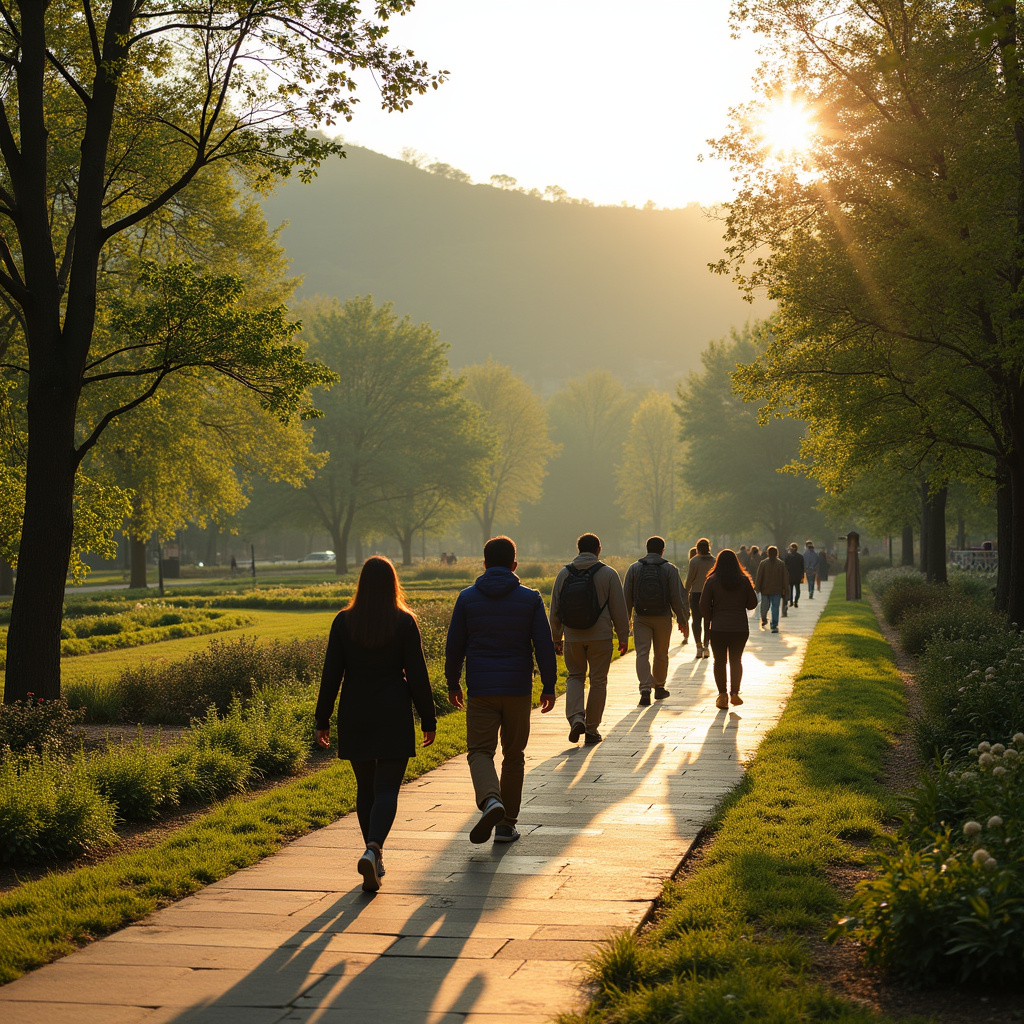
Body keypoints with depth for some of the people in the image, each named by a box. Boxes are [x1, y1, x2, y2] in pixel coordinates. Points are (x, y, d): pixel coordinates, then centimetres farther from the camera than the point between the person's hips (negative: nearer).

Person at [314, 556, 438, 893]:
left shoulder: (344, 622, -1)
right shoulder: (404, 622, -6)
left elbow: (331, 674, -1)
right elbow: (417, 674, -5)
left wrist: (323, 720, 5)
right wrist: (428, 719, 2)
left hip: (355, 716, 2)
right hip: (394, 717, -2)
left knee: (365, 787, 15)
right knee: (386, 788, -2)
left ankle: (375, 859, 20)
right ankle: (373, 849, -24)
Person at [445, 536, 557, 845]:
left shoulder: (467, 598, 0)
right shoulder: (530, 599, -1)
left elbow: (454, 646, 4)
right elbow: (544, 646, -3)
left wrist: (453, 683, 16)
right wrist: (549, 687, 5)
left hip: (480, 691, -1)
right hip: (518, 691, 1)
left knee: (480, 751, 3)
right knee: (514, 755, 12)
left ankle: (490, 800, -26)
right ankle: (507, 823, 15)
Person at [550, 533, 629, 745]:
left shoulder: (564, 573, 2)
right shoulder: (608, 574, -5)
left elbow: (555, 610, 6)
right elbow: (618, 609, -4)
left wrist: (557, 638, 15)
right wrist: (623, 636, 6)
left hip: (572, 638, 2)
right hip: (600, 637, -2)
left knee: (575, 676, 17)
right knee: (598, 681, 8)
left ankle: (575, 717, -6)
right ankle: (591, 730, 13)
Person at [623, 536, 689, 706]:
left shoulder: (634, 568, 2)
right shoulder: (670, 569, -2)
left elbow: (627, 597, 3)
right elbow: (677, 598, -3)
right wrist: (682, 621, 4)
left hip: (641, 617, 0)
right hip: (663, 618, 0)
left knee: (642, 653, -4)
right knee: (661, 654, 15)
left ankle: (645, 689, -19)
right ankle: (659, 687, 29)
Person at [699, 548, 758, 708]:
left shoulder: (711, 581, -5)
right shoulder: (744, 581, -1)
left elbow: (704, 607, -6)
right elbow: (752, 604, 5)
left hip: (718, 628, -1)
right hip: (740, 628, 1)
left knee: (719, 661, 9)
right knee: (736, 660, 14)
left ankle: (722, 695, 5)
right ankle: (735, 692, 4)